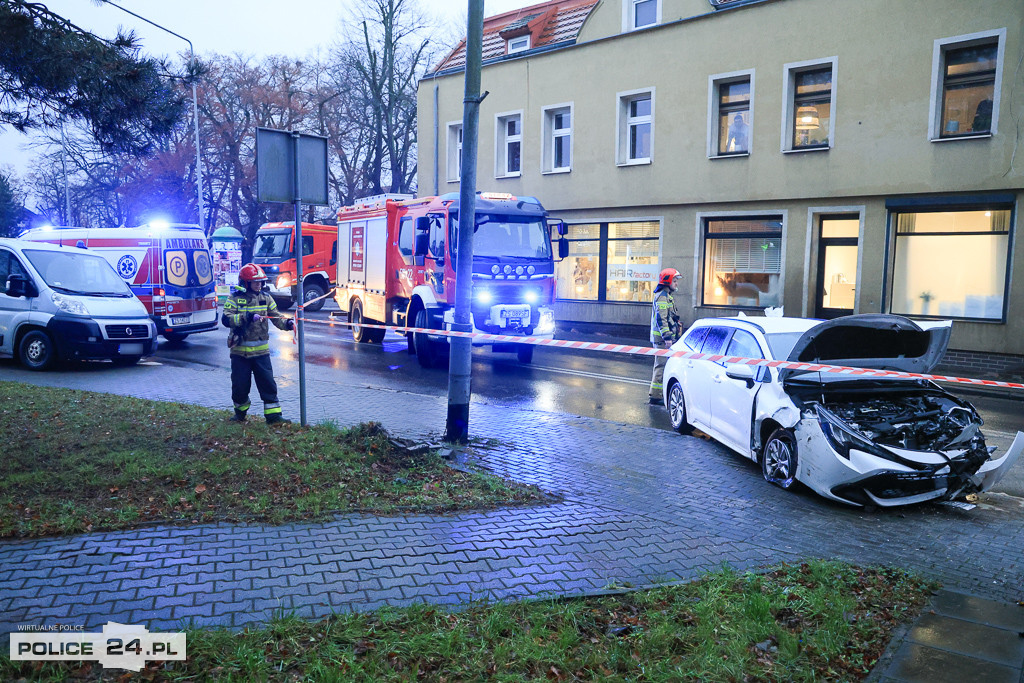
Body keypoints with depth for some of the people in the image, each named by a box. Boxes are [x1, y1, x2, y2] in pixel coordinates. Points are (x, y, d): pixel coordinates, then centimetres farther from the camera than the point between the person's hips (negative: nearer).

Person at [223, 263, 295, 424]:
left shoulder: (265, 298, 6)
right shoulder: (235, 298, -4)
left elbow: (276, 317, 4)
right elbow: (227, 319, -16)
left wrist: (287, 323, -16)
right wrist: (247, 317, -27)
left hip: (261, 350, 2)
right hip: (240, 350, -2)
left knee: (268, 383, -1)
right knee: (240, 384, 8)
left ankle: (273, 415, 3)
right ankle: (240, 412, 31)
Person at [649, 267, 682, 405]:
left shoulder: (666, 295, 19)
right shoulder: (663, 296, -15)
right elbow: (661, 318, -22)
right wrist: (667, 337, -26)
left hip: (660, 337, 11)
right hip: (662, 338, -11)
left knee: (660, 365, 16)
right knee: (662, 365, -9)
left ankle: (657, 394, 24)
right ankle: (655, 396, -7)